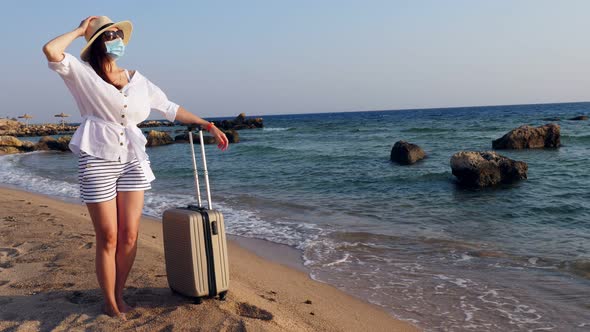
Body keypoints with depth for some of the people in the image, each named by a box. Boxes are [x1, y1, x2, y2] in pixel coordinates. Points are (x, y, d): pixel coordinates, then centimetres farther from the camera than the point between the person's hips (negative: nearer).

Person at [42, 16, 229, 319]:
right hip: (97, 162, -3)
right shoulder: (83, 74, 0)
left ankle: (118, 296, 23)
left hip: (133, 162, 4)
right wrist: (80, 30, -2)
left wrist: (208, 126, 14)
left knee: (129, 236, 3)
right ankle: (109, 303, 20)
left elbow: (170, 109, 16)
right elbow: (51, 51, -18)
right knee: (108, 238, 2)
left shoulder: (138, 81, 11)